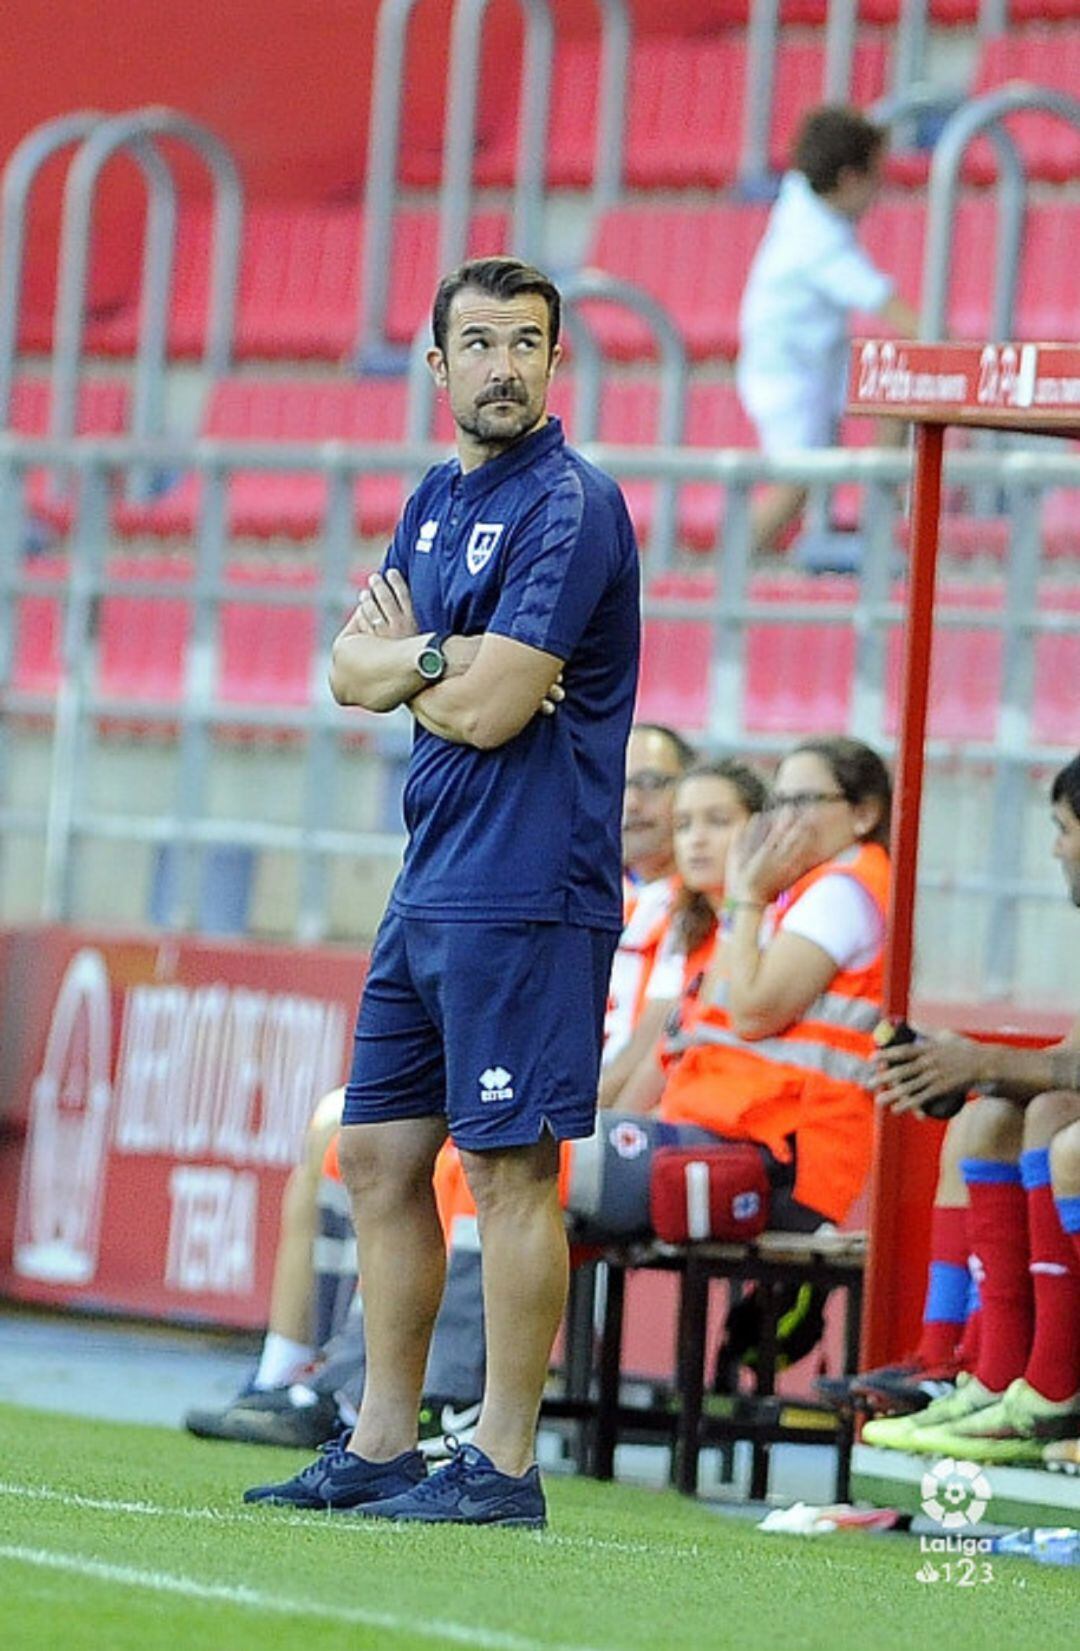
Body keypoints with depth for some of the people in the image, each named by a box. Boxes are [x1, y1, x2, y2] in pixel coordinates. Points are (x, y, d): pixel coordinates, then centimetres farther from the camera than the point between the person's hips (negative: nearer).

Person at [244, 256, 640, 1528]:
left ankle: (504, 1465, -2)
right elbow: (350, 673, 11)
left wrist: (401, 665, 2)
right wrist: (436, 657, -9)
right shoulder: (438, 500, 16)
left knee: (508, 1169, -6)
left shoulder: (569, 506, -12)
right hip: (428, 889, 9)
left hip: (524, 894, -9)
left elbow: (488, 711, -18)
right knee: (379, 1158, 11)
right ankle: (381, 1448, 18)